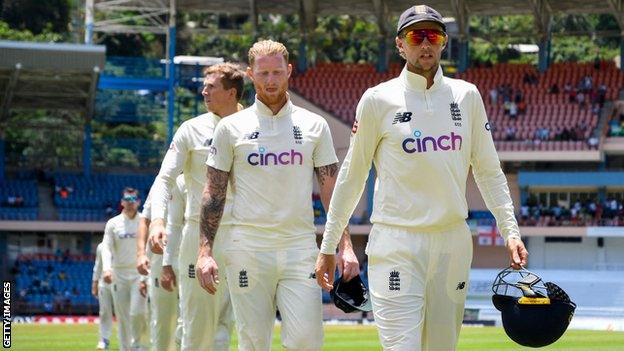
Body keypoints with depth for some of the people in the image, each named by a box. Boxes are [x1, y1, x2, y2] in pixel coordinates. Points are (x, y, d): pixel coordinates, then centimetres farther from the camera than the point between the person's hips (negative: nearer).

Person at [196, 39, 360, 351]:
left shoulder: (314, 126, 9)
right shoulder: (231, 128, 6)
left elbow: (332, 191, 9)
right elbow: (213, 194, 5)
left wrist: (345, 246, -1)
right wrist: (205, 251, -5)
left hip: (300, 249, 1)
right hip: (248, 250, -1)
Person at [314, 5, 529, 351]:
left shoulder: (466, 96, 9)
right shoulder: (378, 100, 0)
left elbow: (488, 171, 13)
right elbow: (351, 177, 6)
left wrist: (510, 231, 2)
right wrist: (328, 247, 6)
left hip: (453, 241, 4)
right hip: (396, 242, -4)